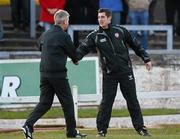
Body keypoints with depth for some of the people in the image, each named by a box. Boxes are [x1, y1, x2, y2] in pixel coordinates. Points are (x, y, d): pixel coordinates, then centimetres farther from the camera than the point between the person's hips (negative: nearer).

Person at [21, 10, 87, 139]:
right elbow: (73, 53, 0)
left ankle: (28, 125, -8)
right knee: (67, 102, 6)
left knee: (44, 102, 9)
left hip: (44, 73, 6)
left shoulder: (45, 35, 11)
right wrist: (75, 60, 23)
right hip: (58, 74, -6)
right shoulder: (64, 36, -10)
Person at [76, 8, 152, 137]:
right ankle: (102, 130, 4)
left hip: (126, 71, 1)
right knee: (106, 102, -3)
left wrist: (146, 59, 12)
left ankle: (140, 127, 13)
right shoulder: (94, 36, -1)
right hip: (109, 74, -1)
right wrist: (75, 57, -32)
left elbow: (136, 45, 12)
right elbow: (83, 49, -12)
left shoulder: (121, 31, 3)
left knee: (132, 100, 5)